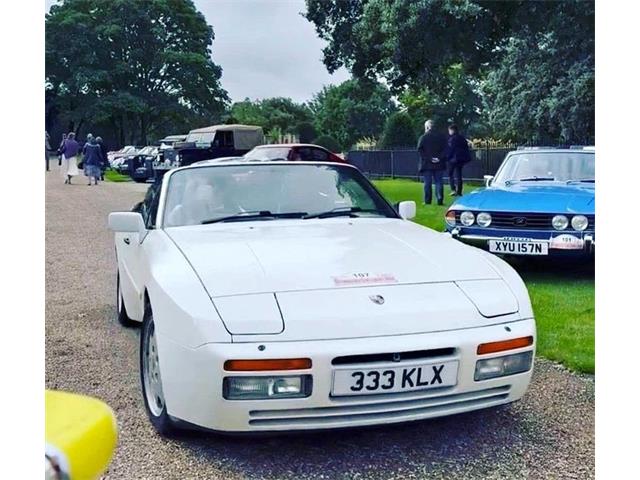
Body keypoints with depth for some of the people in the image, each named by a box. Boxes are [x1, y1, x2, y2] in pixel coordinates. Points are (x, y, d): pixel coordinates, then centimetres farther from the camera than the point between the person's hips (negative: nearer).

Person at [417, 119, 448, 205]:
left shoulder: (423, 137, -5)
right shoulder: (442, 137, 5)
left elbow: (420, 150, -13)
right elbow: (445, 149, -1)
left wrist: (429, 158, -12)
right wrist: (440, 158, -8)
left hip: (426, 164, -3)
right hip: (439, 164, 3)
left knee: (427, 183, 3)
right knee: (439, 182, 7)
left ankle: (427, 201, 3)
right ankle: (440, 200, 1)